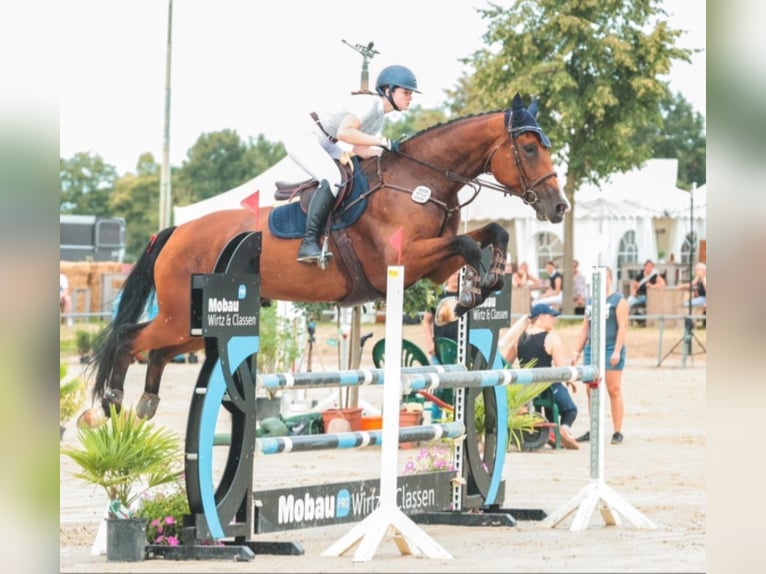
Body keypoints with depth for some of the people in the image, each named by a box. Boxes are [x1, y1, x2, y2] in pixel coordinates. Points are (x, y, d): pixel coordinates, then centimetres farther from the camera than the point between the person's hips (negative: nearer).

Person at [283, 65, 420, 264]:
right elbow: (344, 132, -35)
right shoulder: (369, 104, -21)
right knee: (332, 178, -30)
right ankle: (308, 243, -33)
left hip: (326, 145, 11)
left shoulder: (380, 117, 8)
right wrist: (382, 141, -31)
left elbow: (359, 150, 4)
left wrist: (387, 149, -9)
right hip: (305, 138, -11)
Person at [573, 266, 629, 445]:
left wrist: (617, 351, -18)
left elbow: (622, 327, -9)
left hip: (610, 350, -6)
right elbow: (584, 329, 21)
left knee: (614, 390, -6)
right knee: (591, 391, 5)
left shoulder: (618, 301, -1)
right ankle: (593, 432, 10)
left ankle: (617, 432, -4)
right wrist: (578, 352, 14)